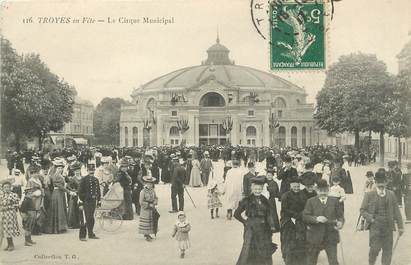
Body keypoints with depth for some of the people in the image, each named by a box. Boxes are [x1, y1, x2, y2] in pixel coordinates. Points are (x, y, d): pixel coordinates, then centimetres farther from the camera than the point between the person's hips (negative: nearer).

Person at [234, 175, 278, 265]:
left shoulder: (265, 201, 8)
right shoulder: (247, 200, -5)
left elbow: (269, 215, 7)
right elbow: (236, 214, 1)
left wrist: (272, 226, -3)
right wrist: (245, 222, -2)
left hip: (264, 230, 5)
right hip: (251, 229, -5)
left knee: (265, 254, 10)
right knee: (249, 253, -7)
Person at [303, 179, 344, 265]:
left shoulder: (334, 201, 9)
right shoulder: (311, 201, 3)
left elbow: (340, 216, 9)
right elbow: (305, 216, -5)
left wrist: (340, 223, -13)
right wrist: (316, 219, -22)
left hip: (331, 238, 1)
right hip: (315, 237, -1)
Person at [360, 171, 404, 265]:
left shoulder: (391, 194, 8)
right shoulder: (369, 195, 0)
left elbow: (396, 211, 9)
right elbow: (362, 210, 3)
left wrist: (400, 226, 8)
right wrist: (370, 218, -11)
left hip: (388, 227, 3)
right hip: (375, 227, -3)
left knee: (388, 250, 6)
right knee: (375, 248, -4)